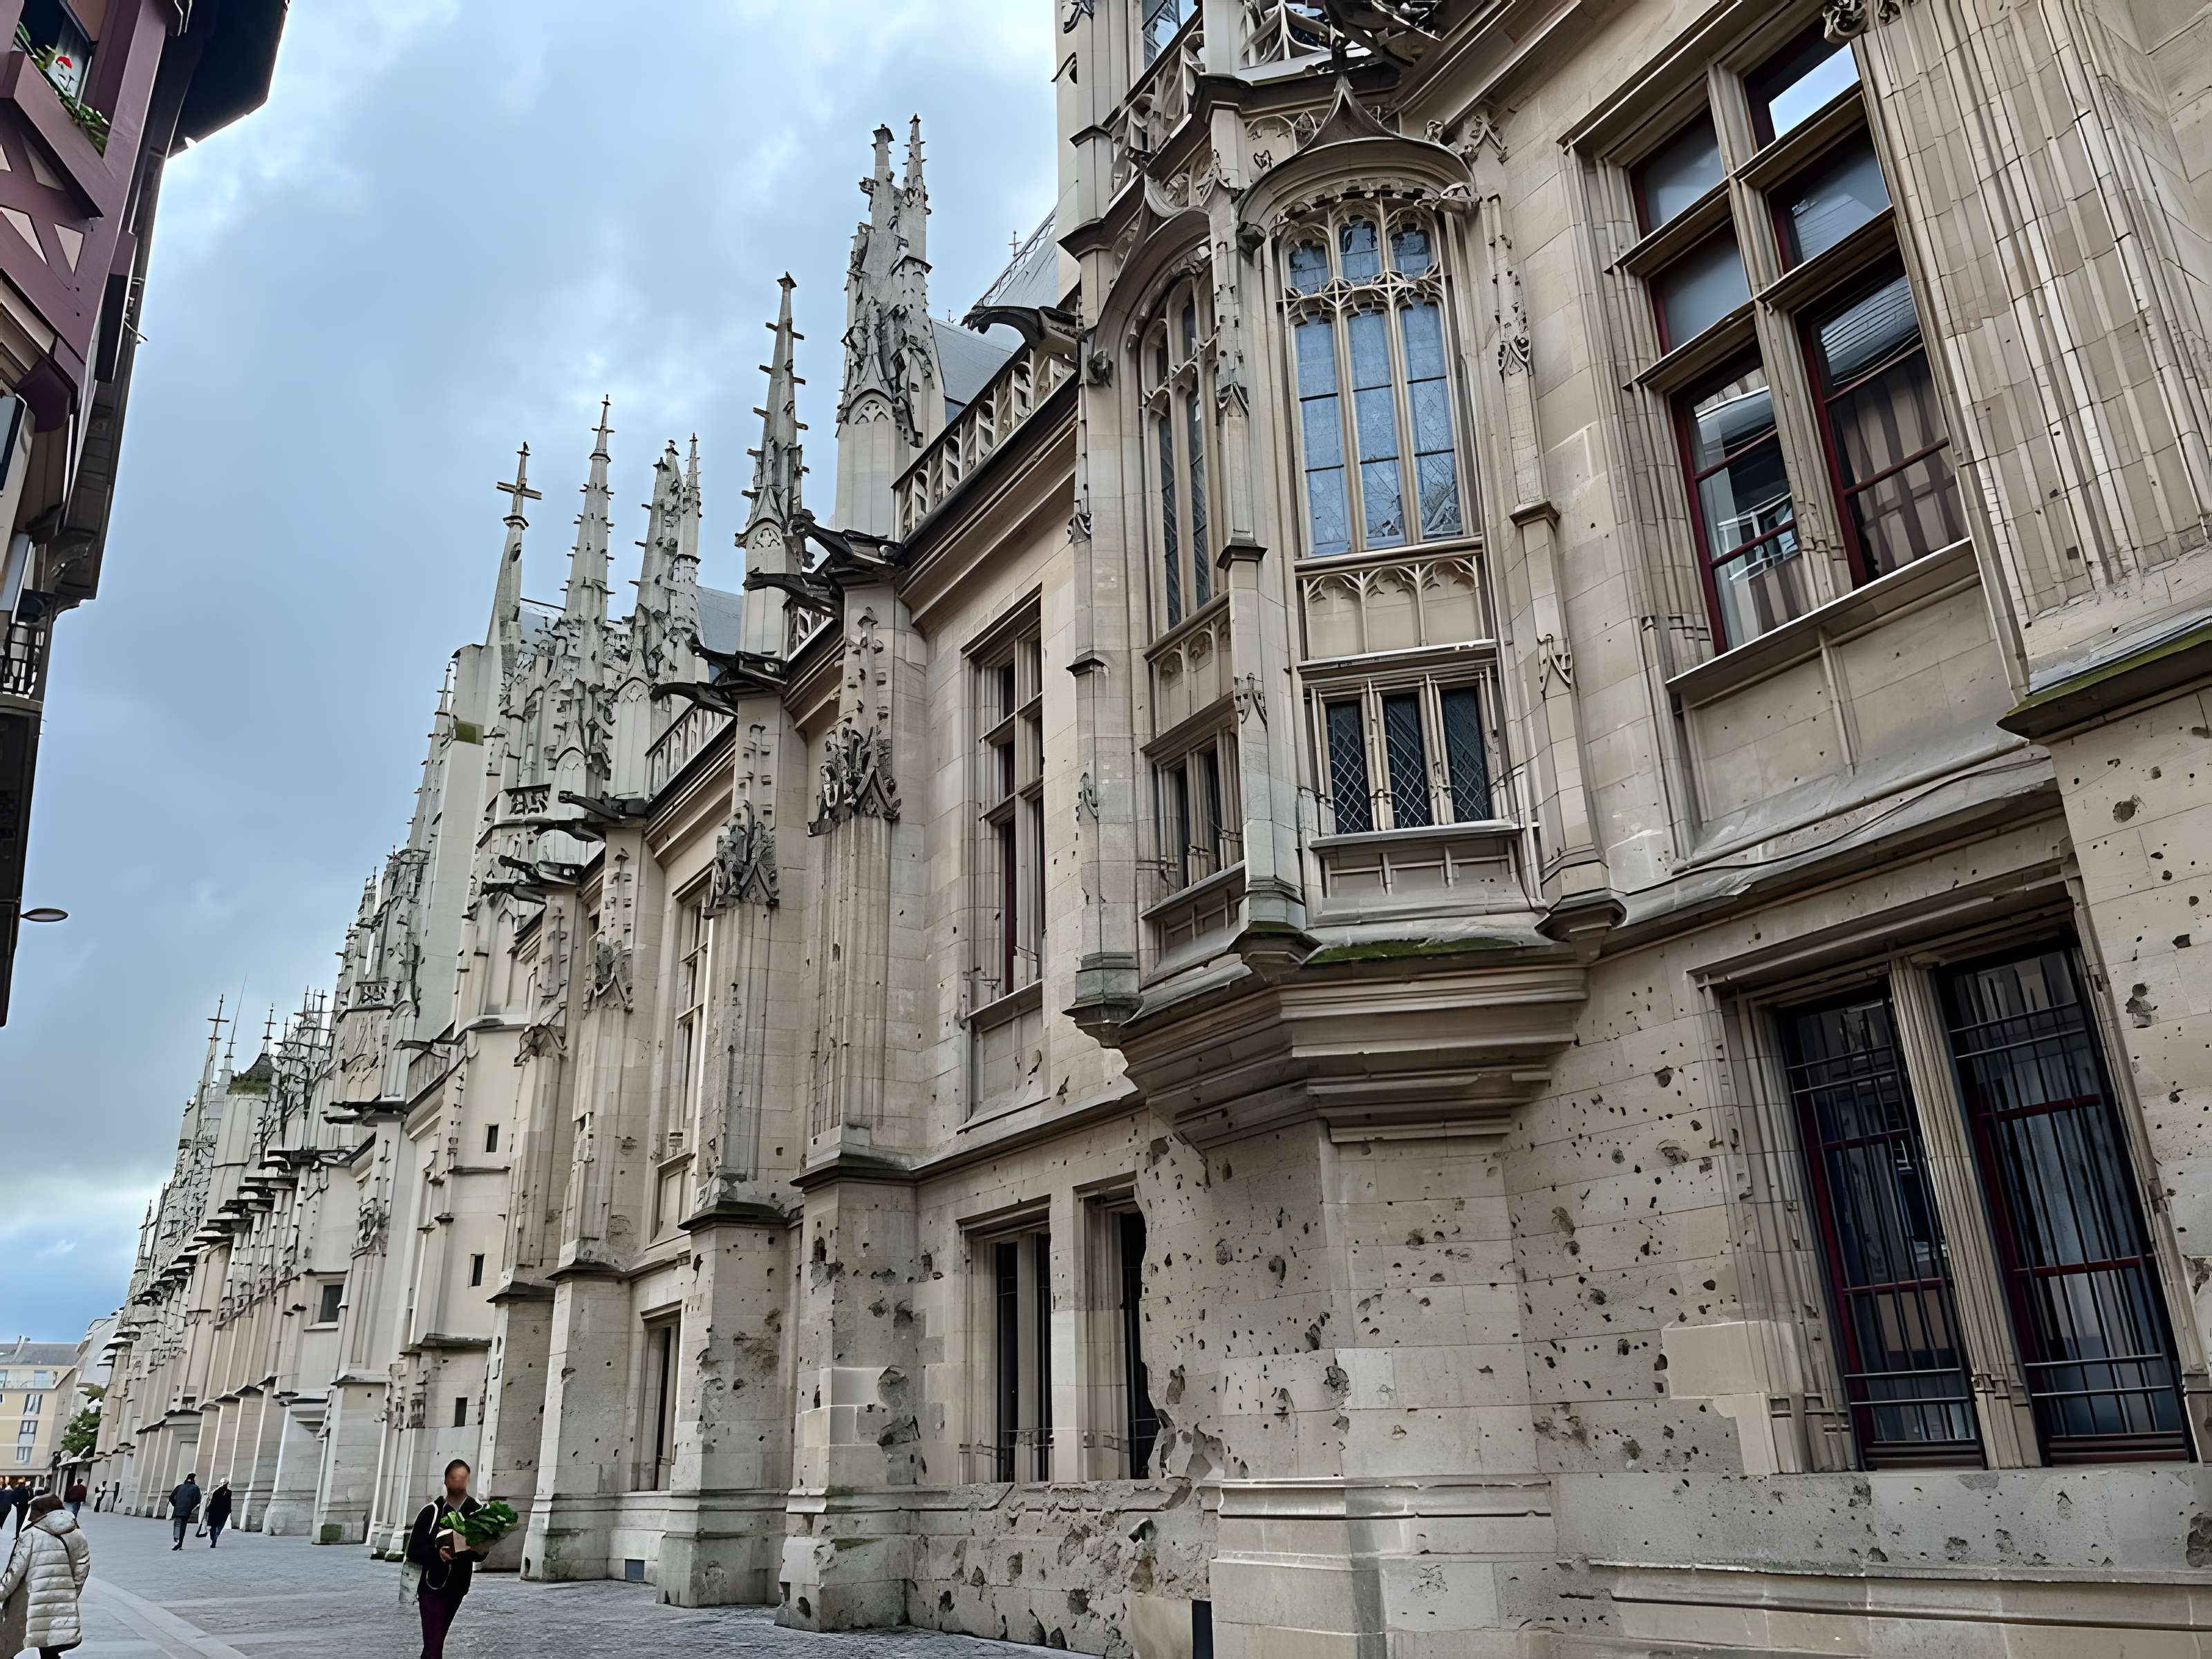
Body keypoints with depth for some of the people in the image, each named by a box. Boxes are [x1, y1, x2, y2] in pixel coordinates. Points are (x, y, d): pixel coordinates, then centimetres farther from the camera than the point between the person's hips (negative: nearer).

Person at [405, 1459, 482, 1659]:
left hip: (457, 1588, 3)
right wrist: (437, 1554, -27)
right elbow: (414, 1551, -10)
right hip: (432, 1587, -3)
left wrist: (466, 1550, -22)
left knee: (436, 1641, 18)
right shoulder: (431, 1511, -9)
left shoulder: (477, 1511, -2)